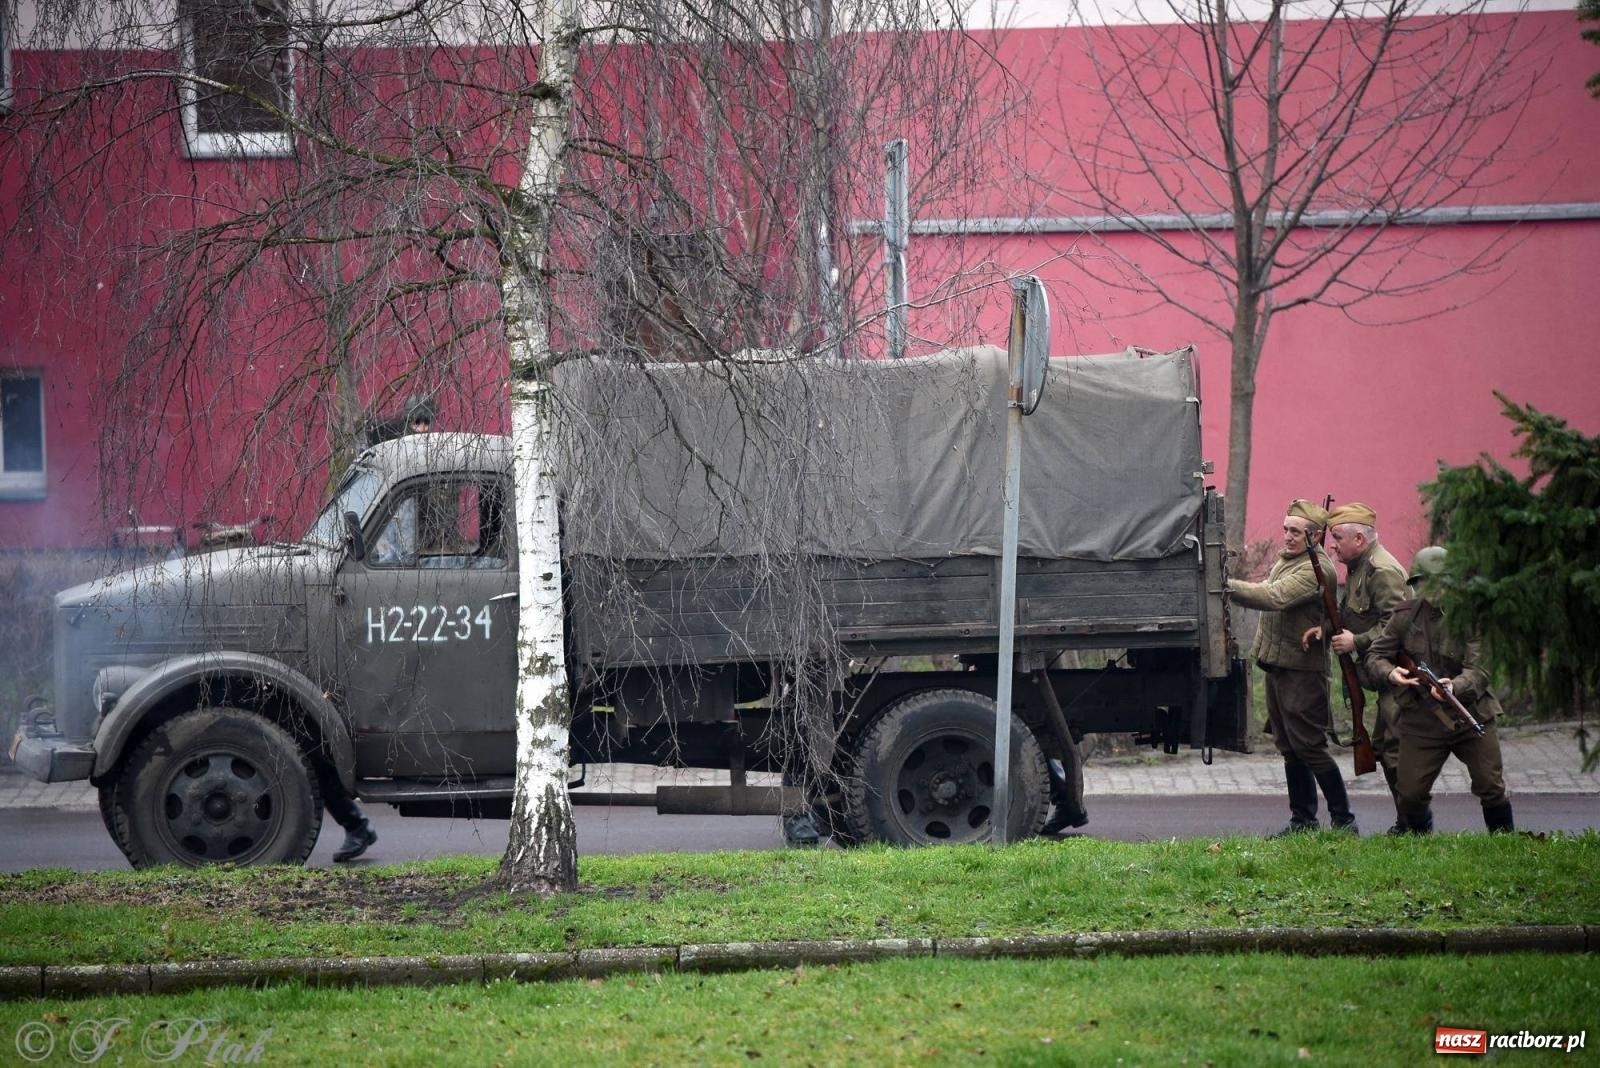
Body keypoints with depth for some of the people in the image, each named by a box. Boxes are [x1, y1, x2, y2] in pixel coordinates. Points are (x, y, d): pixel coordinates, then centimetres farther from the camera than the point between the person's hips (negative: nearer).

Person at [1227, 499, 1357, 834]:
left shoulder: (1316, 568, -17)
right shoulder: (1285, 558, 14)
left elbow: (1275, 598, -29)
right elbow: (1270, 594, 27)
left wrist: (1229, 587, -32)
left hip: (1303, 669, -9)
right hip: (1277, 665, 9)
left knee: (1309, 746, -7)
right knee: (1289, 748, 12)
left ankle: (1343, 820, 0)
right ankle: (1303, 819, 18)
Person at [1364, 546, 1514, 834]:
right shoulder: (1406, 615, 1)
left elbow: (1479, 669, -17)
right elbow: (1375, 655, 6)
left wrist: (1455, 687, -38)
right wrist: (1390, 673, -18)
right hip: (1421, 721, 2)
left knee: (1491, 788, -1)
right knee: (1411, 793, -1)